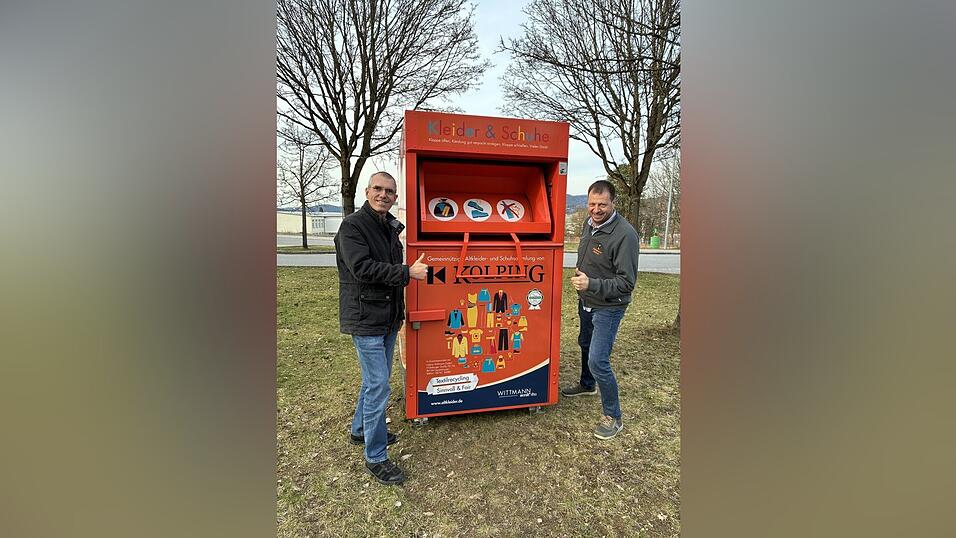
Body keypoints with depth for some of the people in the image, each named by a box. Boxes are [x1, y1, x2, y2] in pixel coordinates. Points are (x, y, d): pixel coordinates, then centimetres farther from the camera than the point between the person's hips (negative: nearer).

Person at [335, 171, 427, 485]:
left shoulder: (391, 228, 13)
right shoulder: (352, 226, -12)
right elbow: (362, 268, -24)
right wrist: (408, 272, -24)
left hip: (388, 320, 9)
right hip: (365, 320, -8)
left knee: (375, 380, 20)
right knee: (378, 386, -6)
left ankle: (360, 430, 41)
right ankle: (375, 457, 9)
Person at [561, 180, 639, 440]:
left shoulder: (625, 234, -25)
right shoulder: (589, 224, 0)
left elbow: (627, 282, -25)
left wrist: (592, 284, -33)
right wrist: (579, 272, 5)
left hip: (608, 308, -8)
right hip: (586, 302, 9)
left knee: (598, 360, -9)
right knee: (585, 344, 27)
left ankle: (613, 417, 11)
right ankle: (587, 384, 54)